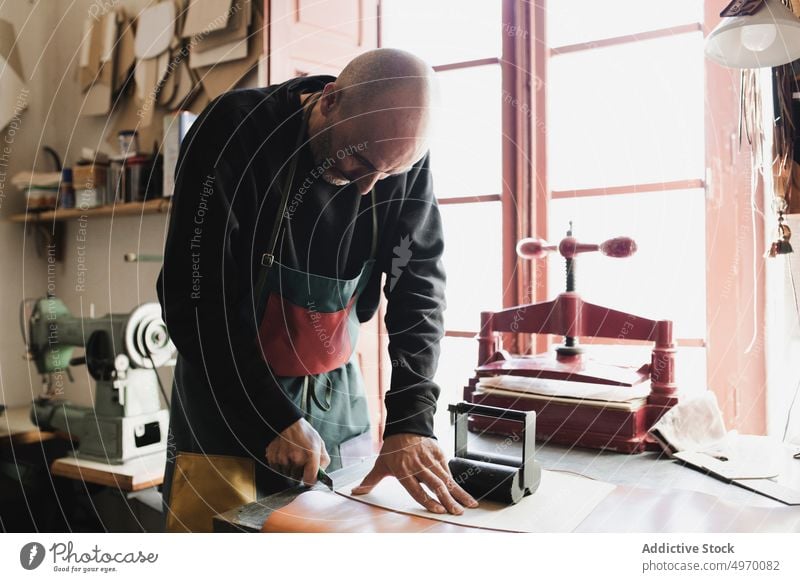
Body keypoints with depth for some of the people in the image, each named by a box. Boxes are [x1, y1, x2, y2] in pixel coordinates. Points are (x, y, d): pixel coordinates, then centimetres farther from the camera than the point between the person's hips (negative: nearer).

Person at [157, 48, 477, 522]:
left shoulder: (406, 158, -10)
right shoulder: (235, 131, -20)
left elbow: (419, 287, -12)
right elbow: (192, 297, -20)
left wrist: (411, 420, -23)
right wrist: (274, 416, -22)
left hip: (337, 387, 3)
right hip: (227, 384, -2)